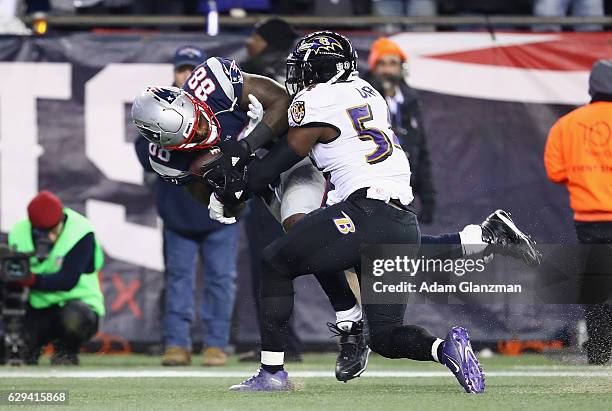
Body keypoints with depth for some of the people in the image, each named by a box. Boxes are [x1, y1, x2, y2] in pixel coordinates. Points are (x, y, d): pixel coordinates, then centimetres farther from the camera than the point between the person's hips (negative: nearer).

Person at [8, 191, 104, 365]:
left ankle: (67, 351, -3)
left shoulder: (81, 233, -19)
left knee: (73, 318, -39)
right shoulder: (19, 232, -5)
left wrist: (32, 280, -40)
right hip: (38, 308, 3)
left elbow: (68, 280, -27)